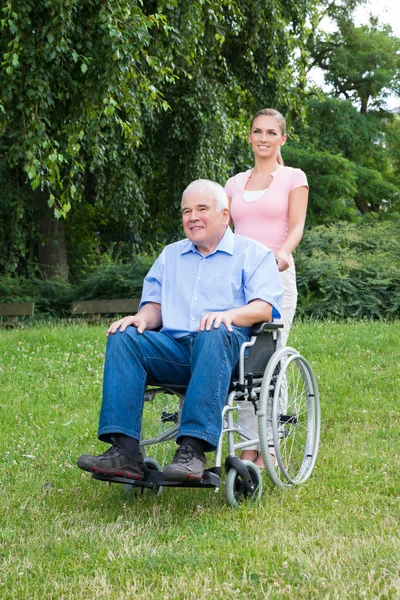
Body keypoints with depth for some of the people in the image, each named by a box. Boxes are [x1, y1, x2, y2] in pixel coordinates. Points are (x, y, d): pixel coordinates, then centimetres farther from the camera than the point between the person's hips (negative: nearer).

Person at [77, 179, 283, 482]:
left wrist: (230, 314, -22)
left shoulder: (253, 253, 13)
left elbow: (266, 307, -2)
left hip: (227, 345, -4)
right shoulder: (170, 255, 29)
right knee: (123, 338, -25)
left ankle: (193, 449, -47)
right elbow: (155, 305, 23)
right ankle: (124, 451, -36)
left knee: (214, 335, -40)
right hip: (173, 348, 4)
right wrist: (141, 318, -2)